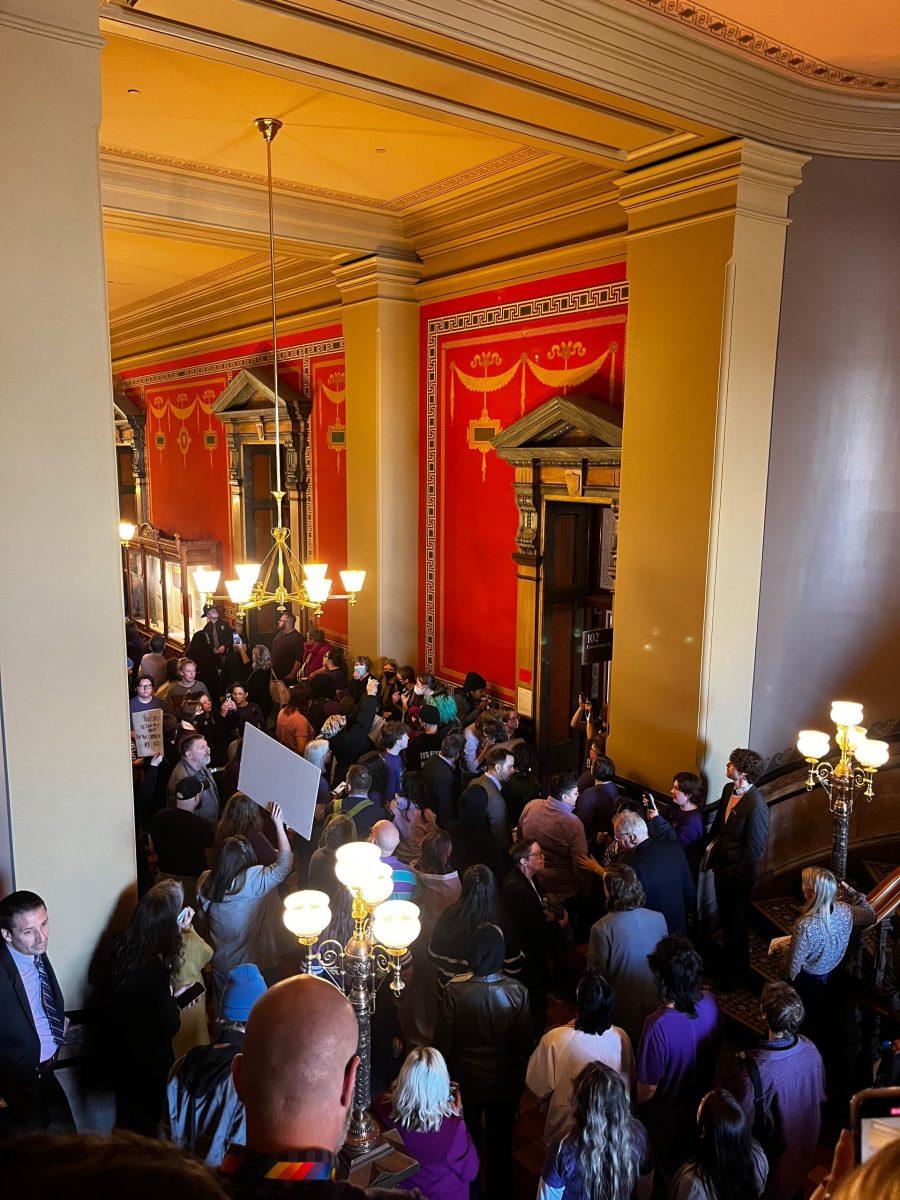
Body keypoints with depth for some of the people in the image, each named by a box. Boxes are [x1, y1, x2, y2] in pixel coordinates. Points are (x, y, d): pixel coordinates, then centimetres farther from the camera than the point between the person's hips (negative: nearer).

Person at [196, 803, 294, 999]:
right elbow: (285, 862, -20)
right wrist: (279, 824, -20)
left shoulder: (205, 881, -12)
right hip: (251, 964, -5)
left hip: (220, 963, 5)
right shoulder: (253, 880, -27)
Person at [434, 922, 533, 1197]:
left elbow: (443, 1040, -13)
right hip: (504, 1083, 0)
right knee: (500, 1145, 22)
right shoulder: (517, 991, -22)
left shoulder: (454, 989, -25)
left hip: (465, 1081, 0)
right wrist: (519, 1080, 8)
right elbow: (525, 1043, -10)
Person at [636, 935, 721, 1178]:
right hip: (702, 1106, 5)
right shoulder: (709, 1002, -24)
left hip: (668, 1120, -5)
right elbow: (715, 1050, -3)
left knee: (670, 1174, 26)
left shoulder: (658, 1026, -42)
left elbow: (647, 1091, -28)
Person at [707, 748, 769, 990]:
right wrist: (711, 849, 13)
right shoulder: (728, 790, -5)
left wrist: (741, 881, -17)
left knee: (735, 924, 13)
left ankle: (736, 973, 34)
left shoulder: (756, 807, -30)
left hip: (737, 875, -8)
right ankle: (726, 960, 48)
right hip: (721, 866, 8)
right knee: (724, 918, 26)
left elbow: (754, 849, -23)